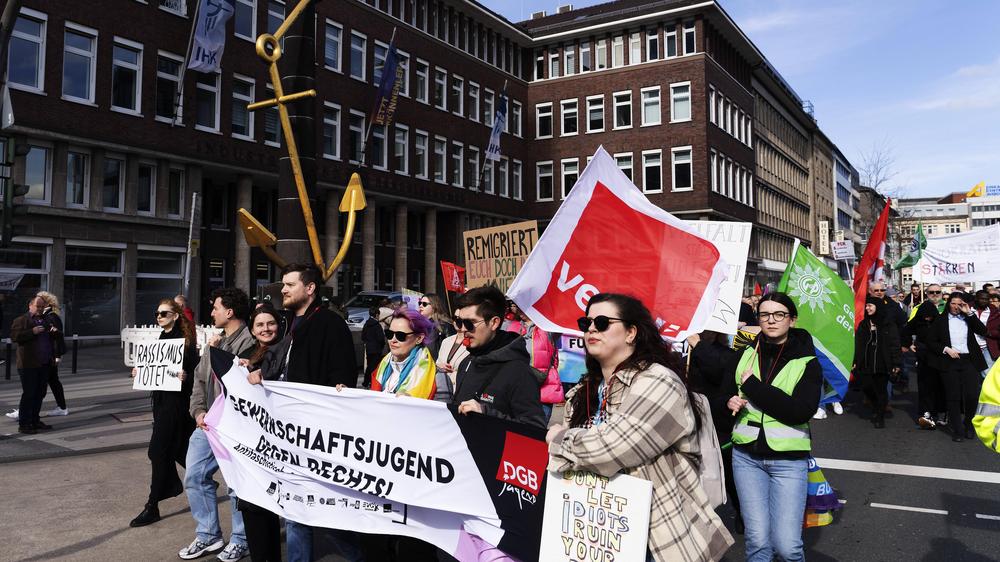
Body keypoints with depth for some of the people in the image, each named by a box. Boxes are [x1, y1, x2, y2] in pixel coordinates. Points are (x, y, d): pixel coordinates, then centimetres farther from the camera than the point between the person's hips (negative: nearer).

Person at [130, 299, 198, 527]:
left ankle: (152, 506, 0)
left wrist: (185, 377, -34)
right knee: (178, 447, 16)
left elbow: (195, 371, -14)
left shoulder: (185, 340, -12)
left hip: (176, 399, -8)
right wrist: (140, 372, 5)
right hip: (161, 397, 8)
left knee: (158, 450, -7)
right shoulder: (162, 339, 12)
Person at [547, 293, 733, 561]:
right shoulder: (583, 391, 8)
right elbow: (560, 464, 7)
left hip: (657, 538, -6)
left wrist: (559, 437, -11)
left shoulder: (659, 383, -17)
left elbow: (610, 449, -27)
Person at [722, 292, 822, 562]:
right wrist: (731, 402, -6)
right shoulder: (746, 354, 6)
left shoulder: (807, 363, -5)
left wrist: (753, 386, -15)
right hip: (746, 455, 3)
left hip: (789, 459, -2)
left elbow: (801, 411, -18)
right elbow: (725, 392, 18)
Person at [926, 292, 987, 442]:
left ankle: (969, 425, 17)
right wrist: (946, 349, -9)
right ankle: (957, 430, 10)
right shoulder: (940, 320, 8)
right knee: (953, 397, 1)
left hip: (969, 361, 1)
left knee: (972, 395, -8)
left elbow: (983, 331, -4)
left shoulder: (968, 319, 13)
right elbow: (931, 342, 7)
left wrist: (969, 313, -5)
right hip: (949, 362, -1)